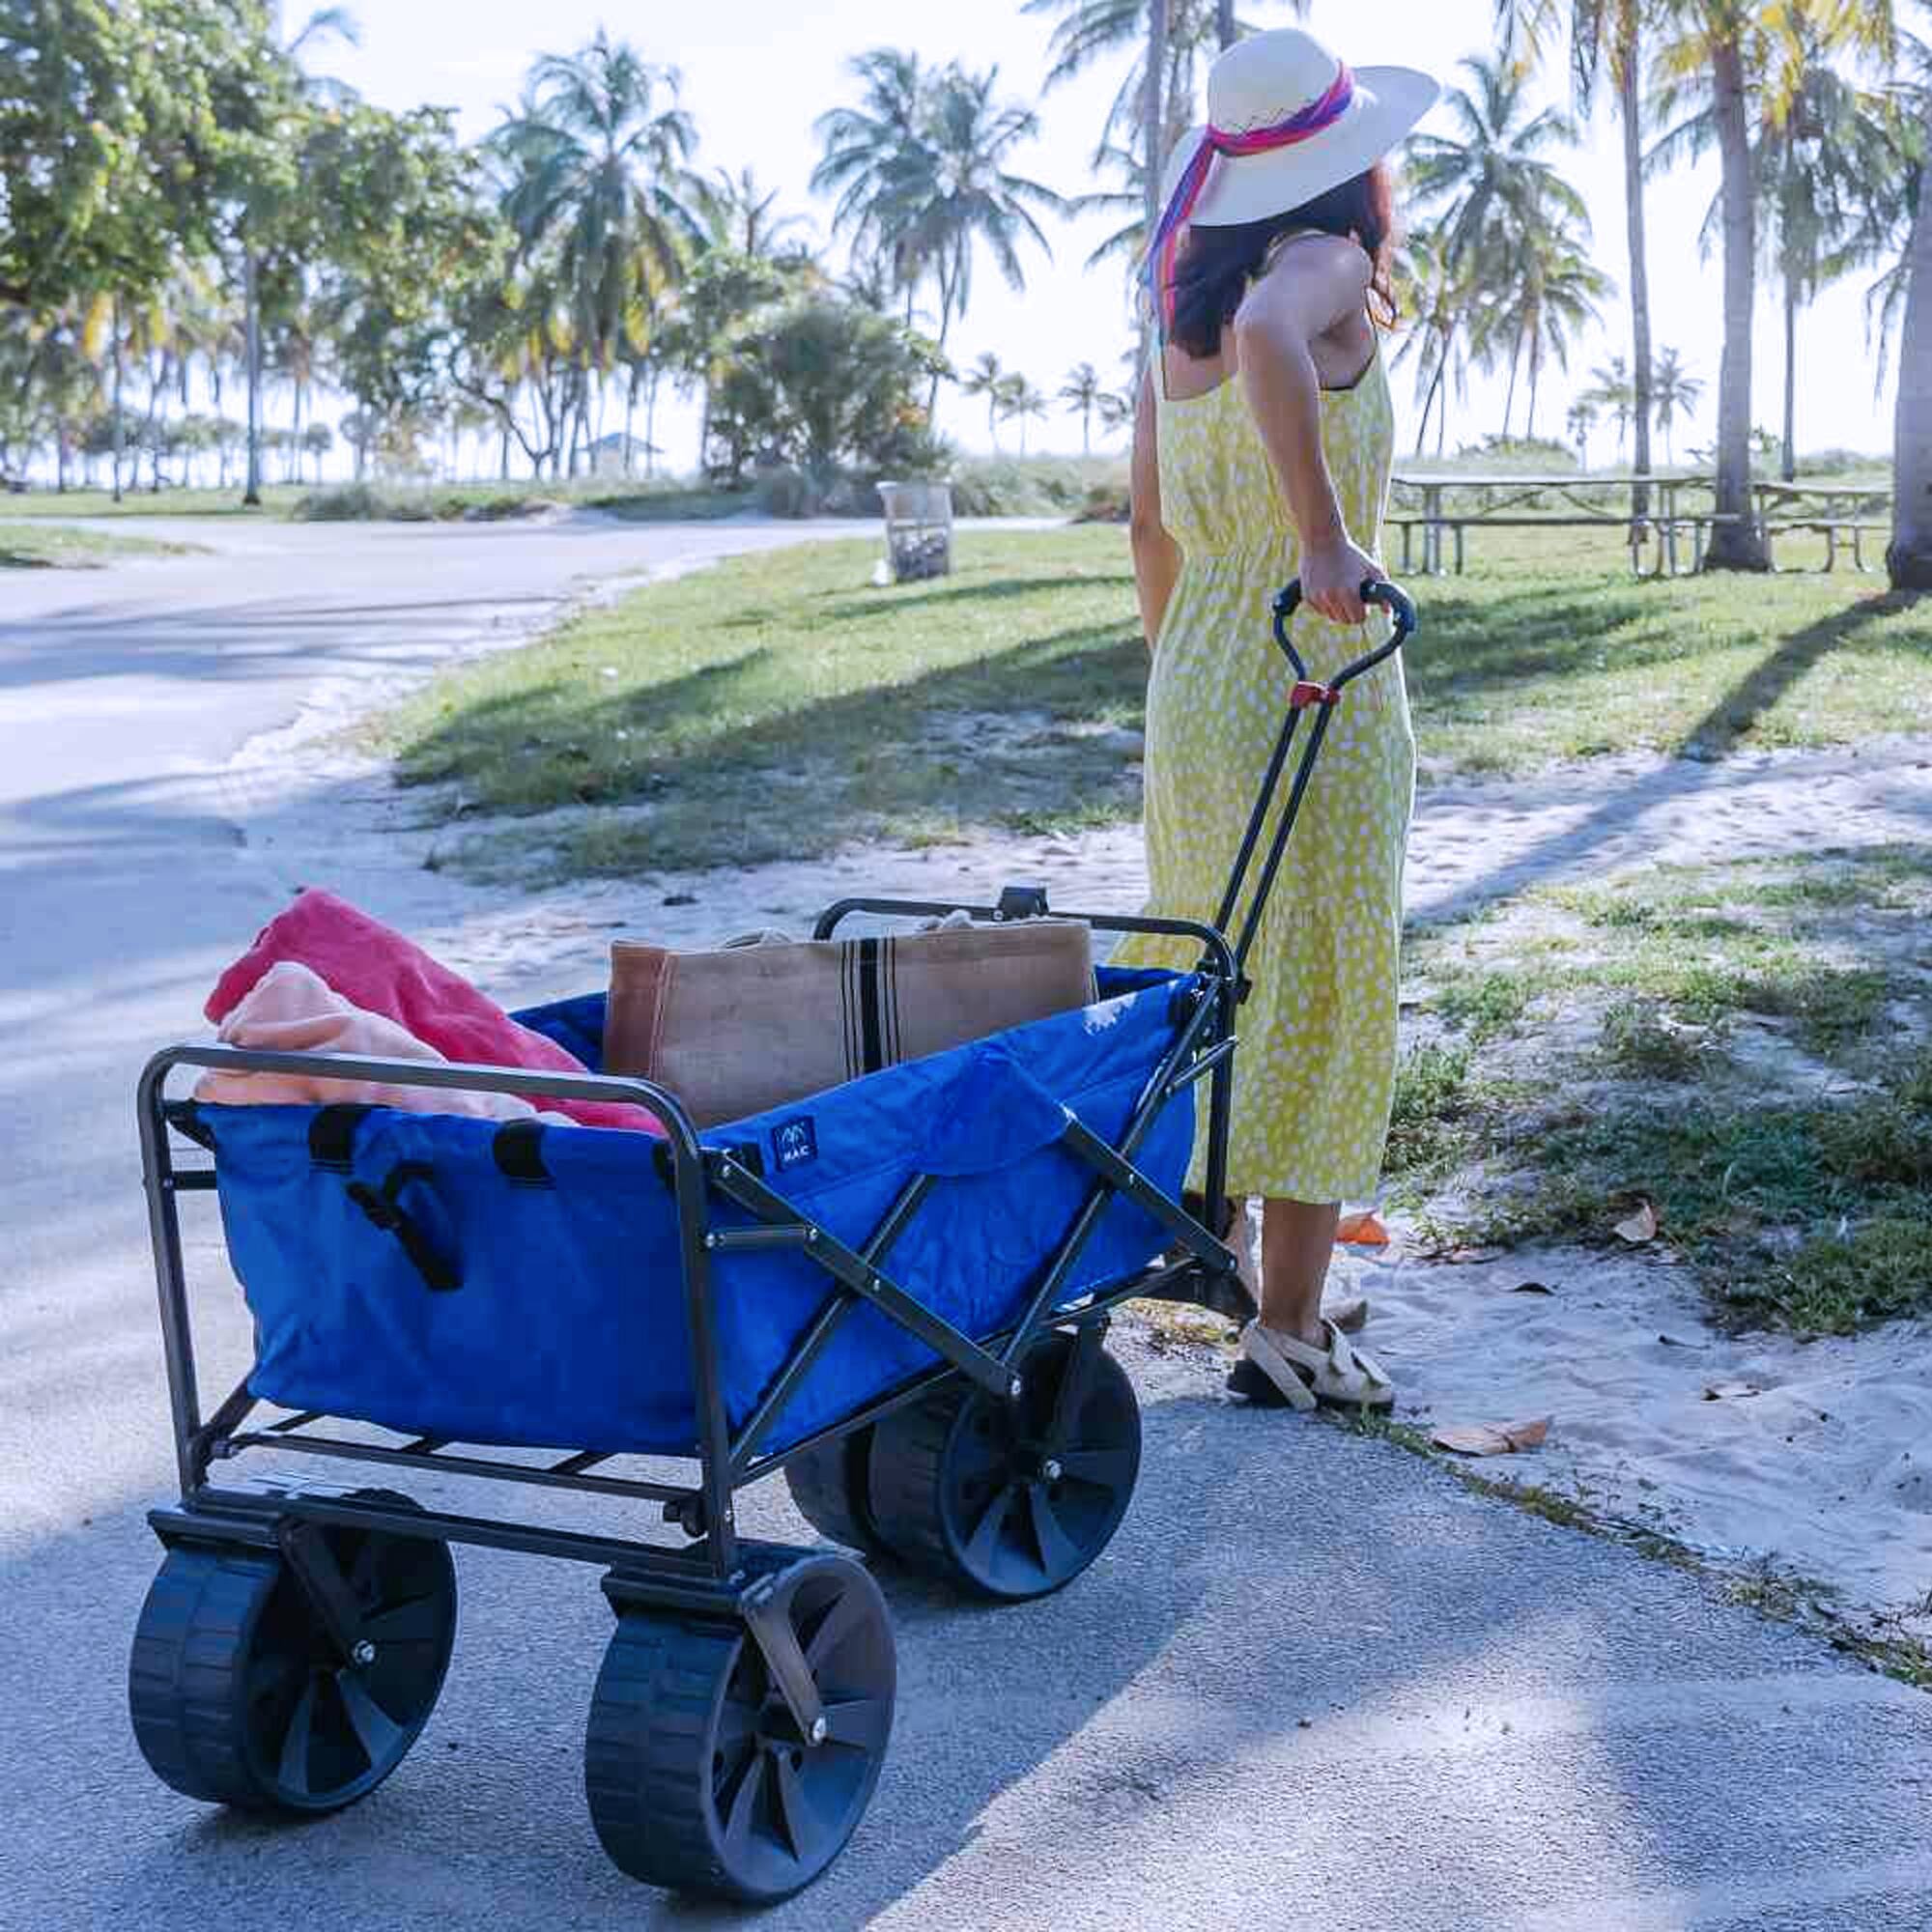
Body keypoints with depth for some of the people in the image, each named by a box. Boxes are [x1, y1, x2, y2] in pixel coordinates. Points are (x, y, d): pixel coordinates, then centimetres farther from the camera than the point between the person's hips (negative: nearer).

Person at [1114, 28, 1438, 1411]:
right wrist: (1327, 537, -32)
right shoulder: (1324, 268, -11)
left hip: (1194, 676, 7)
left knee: (1208, 969, 21)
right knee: (1325, 999, 2)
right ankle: (1289, 1331, 8)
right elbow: (1268, 340, -37)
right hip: (1320, 684, -7)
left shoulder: (1180, 307, 10)